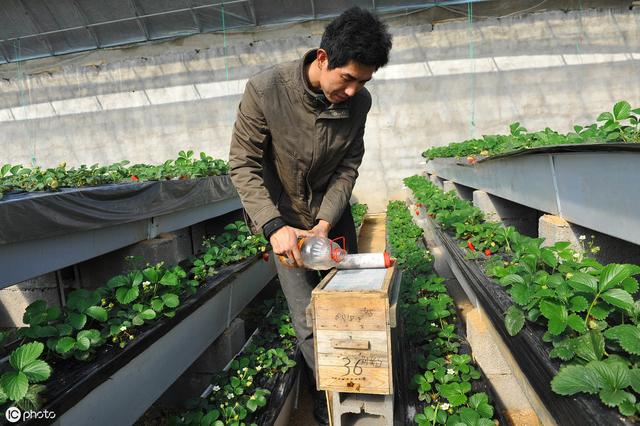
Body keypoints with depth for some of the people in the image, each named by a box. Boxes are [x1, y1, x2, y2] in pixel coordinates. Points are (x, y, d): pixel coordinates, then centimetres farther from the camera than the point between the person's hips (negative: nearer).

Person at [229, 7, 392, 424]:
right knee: (307, 318, 0)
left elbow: (348, 166, -6)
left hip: (333, 212, 3)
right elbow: (244, 164, -19)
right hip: (284, 215, -3)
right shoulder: (265, 90, -25)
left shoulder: (359, 101, -14)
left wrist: (326, 222, -18)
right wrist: (274, 226, -29)